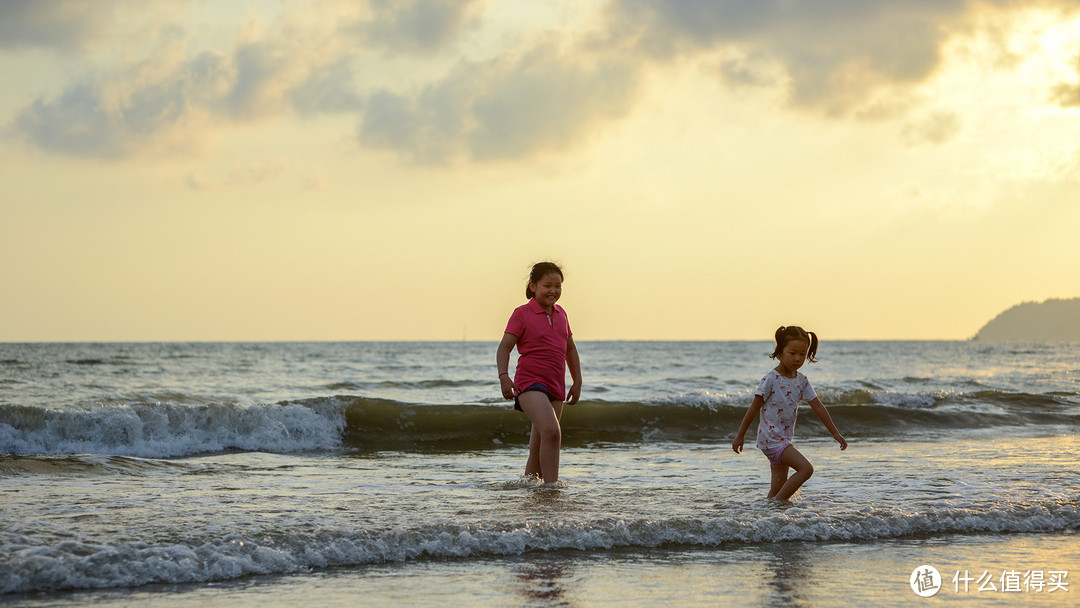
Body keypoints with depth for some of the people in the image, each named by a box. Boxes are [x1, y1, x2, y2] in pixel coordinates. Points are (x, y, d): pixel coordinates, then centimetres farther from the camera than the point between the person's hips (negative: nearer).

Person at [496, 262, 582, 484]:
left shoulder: (560, 314, 15)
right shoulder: (522, 313, -3)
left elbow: (570, 349, 25)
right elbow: (504, 347, -8)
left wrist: (577, 381, 20)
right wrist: (504, 376, -23)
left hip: (555, 388, 7)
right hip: (530, 382, -6)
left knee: (538, 449, 9)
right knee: (551, 431, -27)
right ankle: (551, 485, -24)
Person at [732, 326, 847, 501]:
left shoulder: (801, 380, 6)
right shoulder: (771, 379, -14)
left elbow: (817, 406, 10)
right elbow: (754, 408, -9)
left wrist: (835, 433, 9)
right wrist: (740, 436, -5)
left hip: (783, 438, 8)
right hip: (771, 437, -8)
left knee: (779, 485, 8)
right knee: (806, 468, -18)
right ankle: (776, 504, -14)